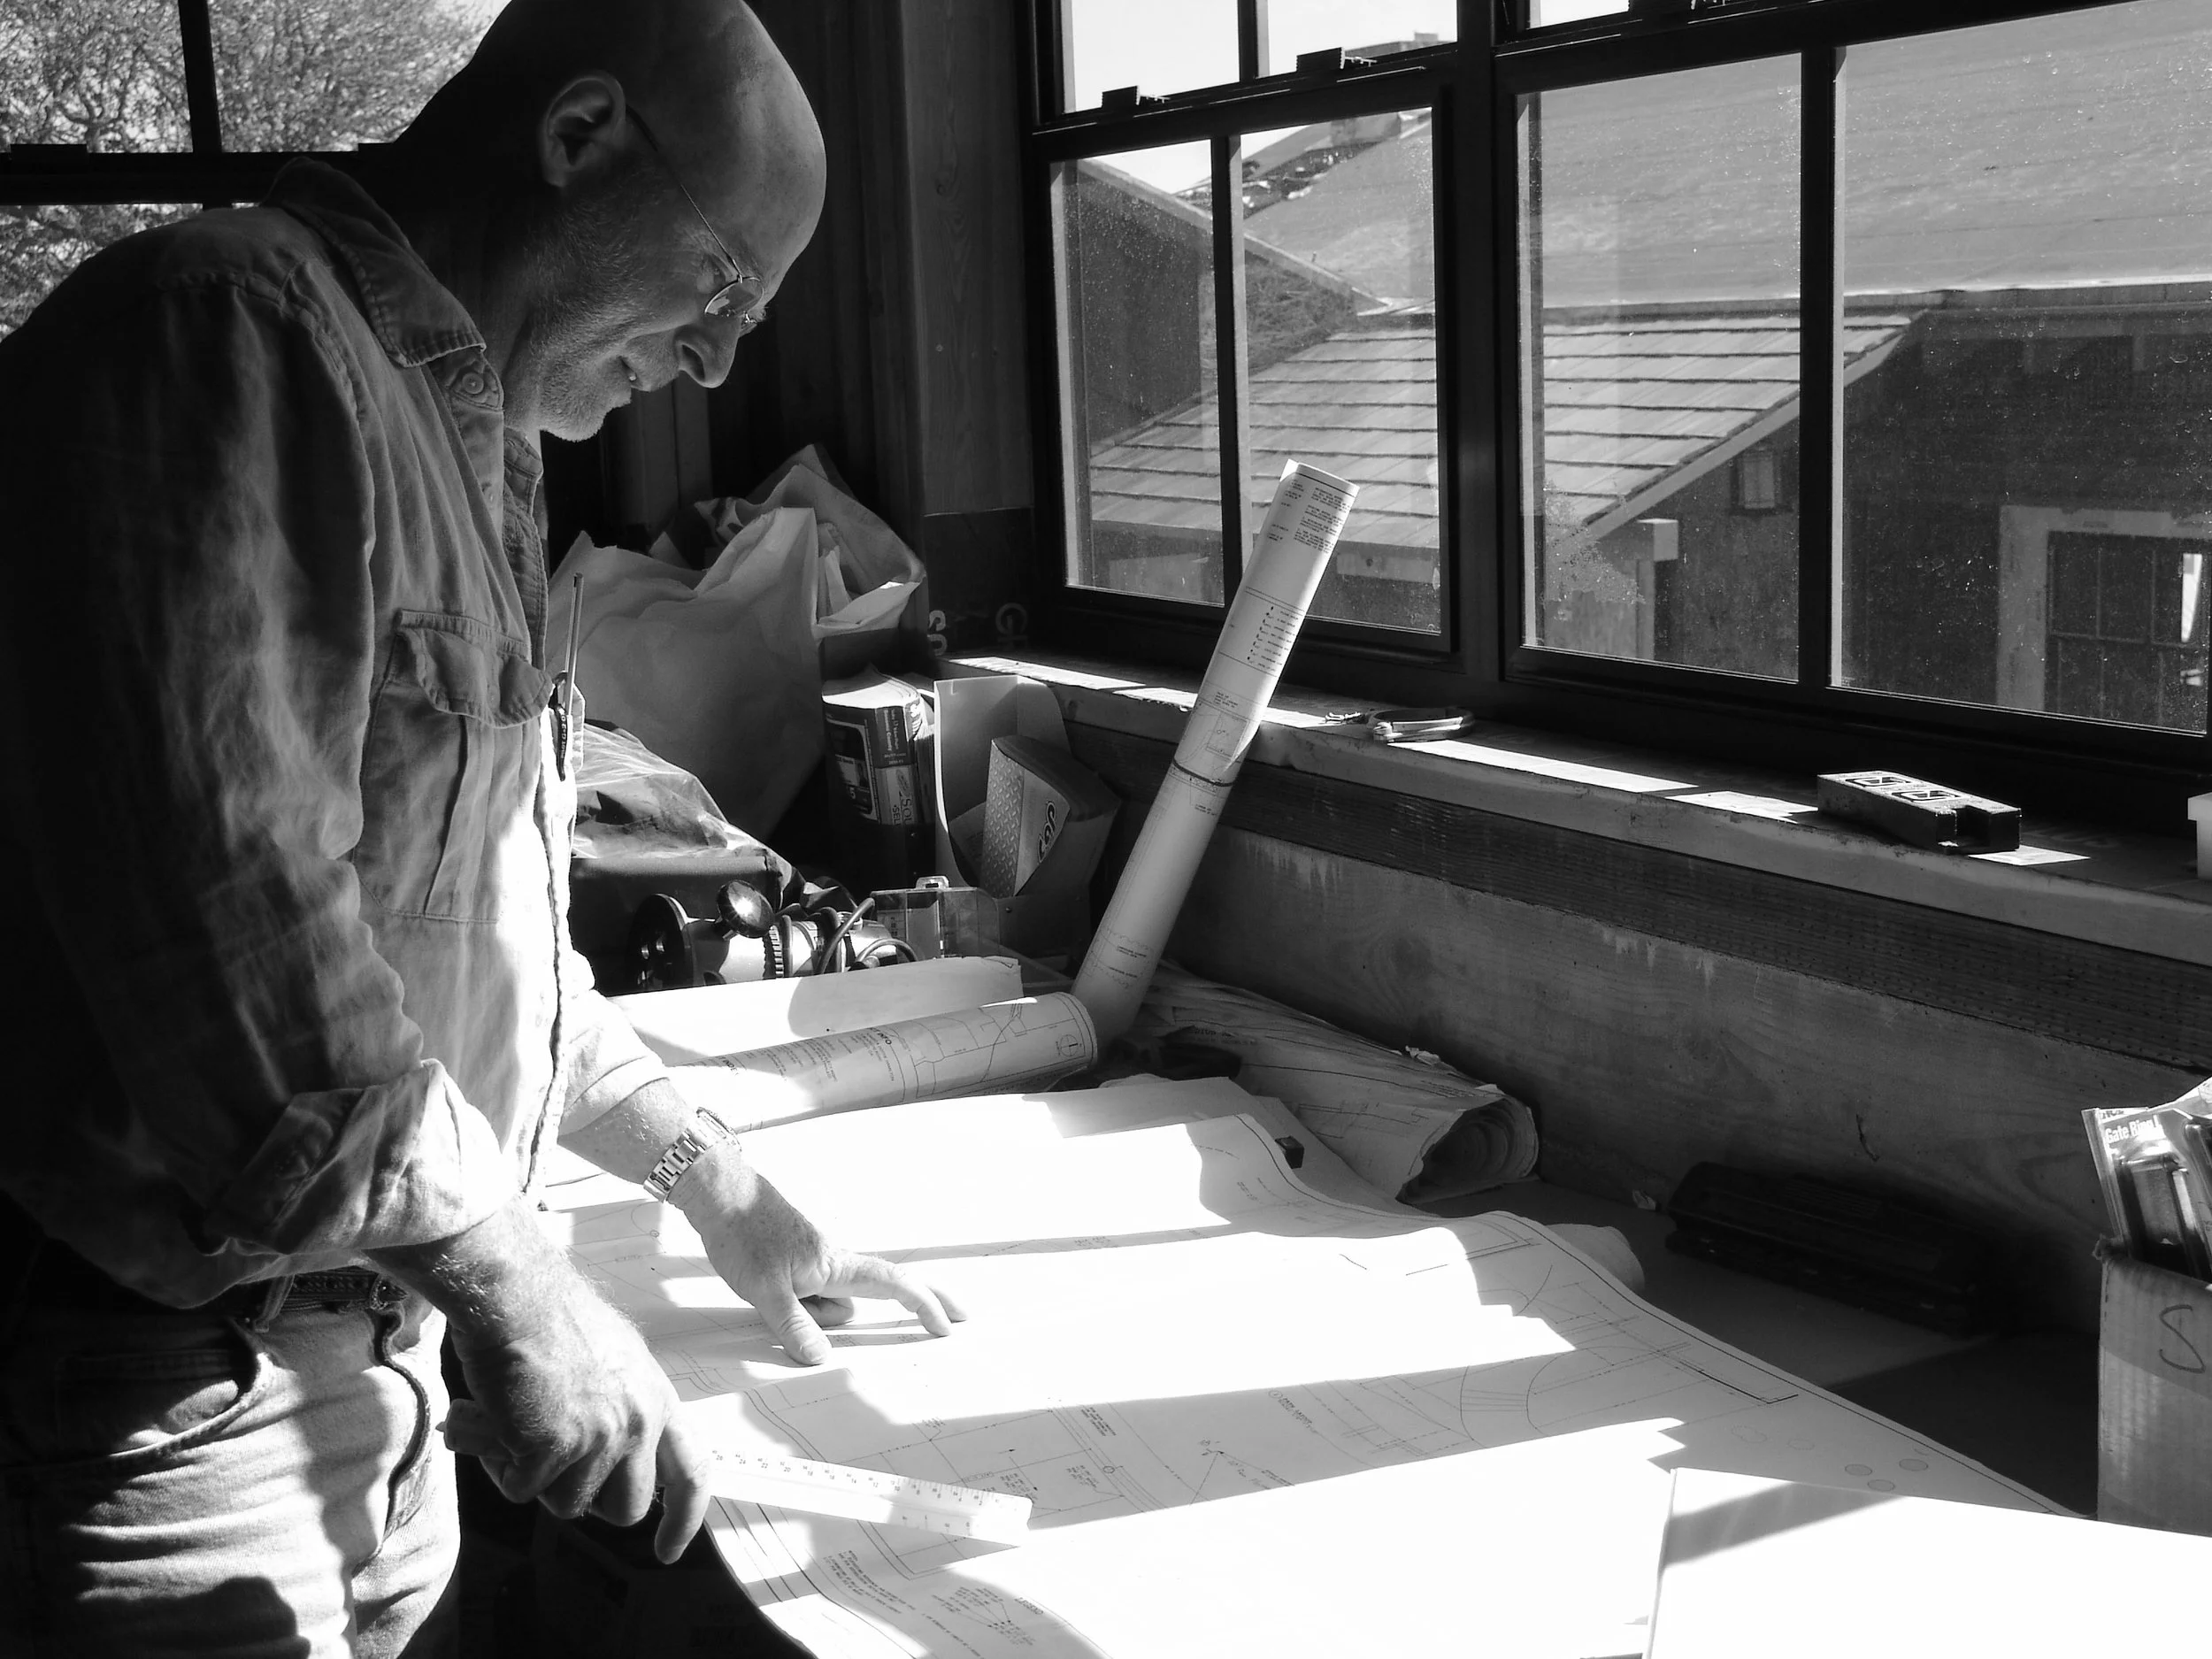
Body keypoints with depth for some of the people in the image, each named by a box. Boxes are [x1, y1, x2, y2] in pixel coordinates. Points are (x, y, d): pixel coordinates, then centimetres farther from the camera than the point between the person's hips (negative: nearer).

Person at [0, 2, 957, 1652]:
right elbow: (224, 917, -26)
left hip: (370, 1375, 9)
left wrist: (717, 1183, 20)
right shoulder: (231, 333, -17)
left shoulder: (453, 433, 16)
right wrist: (511, 1279, -19)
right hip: (160, 1412, -9)